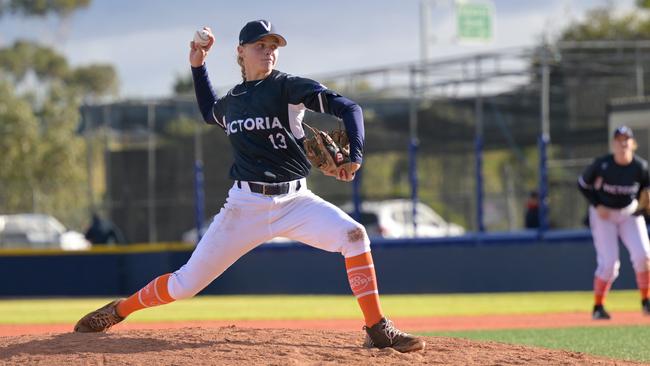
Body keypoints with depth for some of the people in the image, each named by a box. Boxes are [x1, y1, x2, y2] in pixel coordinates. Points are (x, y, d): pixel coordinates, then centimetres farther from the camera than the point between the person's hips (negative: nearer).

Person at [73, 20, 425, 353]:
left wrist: (354, 157, -27)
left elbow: (348, 108, -13)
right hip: (246, 205, 2)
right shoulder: (231, 101, 10)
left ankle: (377, 330, -21)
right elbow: (209, 112, 36)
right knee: (186, 283, 1)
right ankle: (119, 310, 25)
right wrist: (198, 66, 24)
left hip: (296, 201, -2)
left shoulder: (288, 87, -4)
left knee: (353, 234, -28)